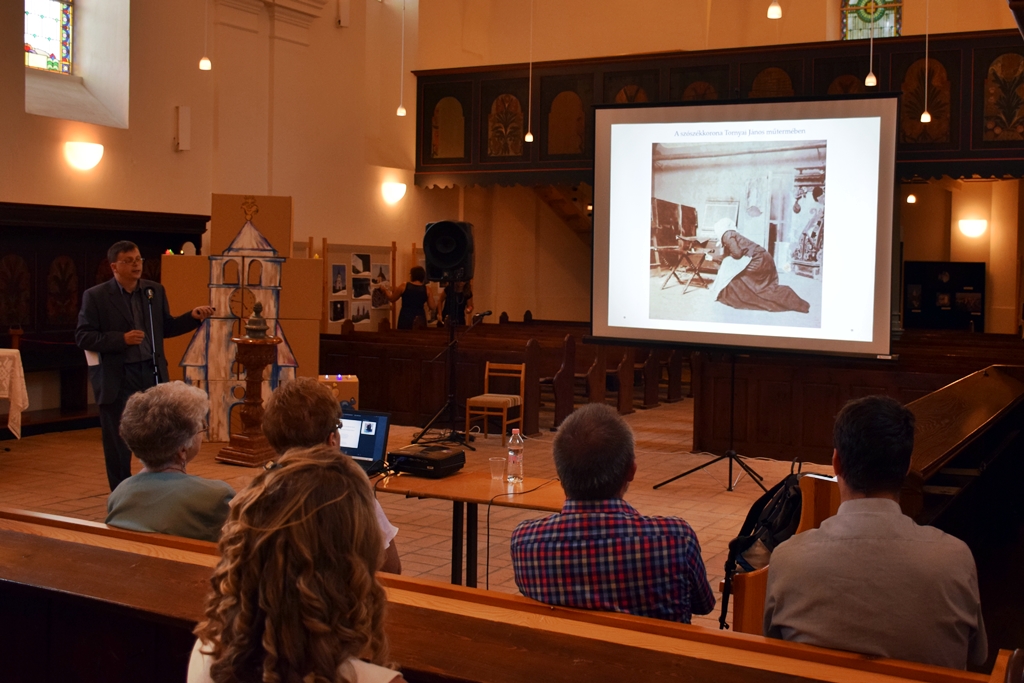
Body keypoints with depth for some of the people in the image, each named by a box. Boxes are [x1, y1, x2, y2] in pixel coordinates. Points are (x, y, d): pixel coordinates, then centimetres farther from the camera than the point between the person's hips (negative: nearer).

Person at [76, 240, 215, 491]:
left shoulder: (155, 290, 7)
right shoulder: (96, 296, -6)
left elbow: (165, 328, 14)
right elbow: (83, 337, -10)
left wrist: (193, 316, -1)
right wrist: (121, 339, -21)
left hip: (152, 372, 4)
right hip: (117, 378, -4)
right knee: (118, 443, 7)